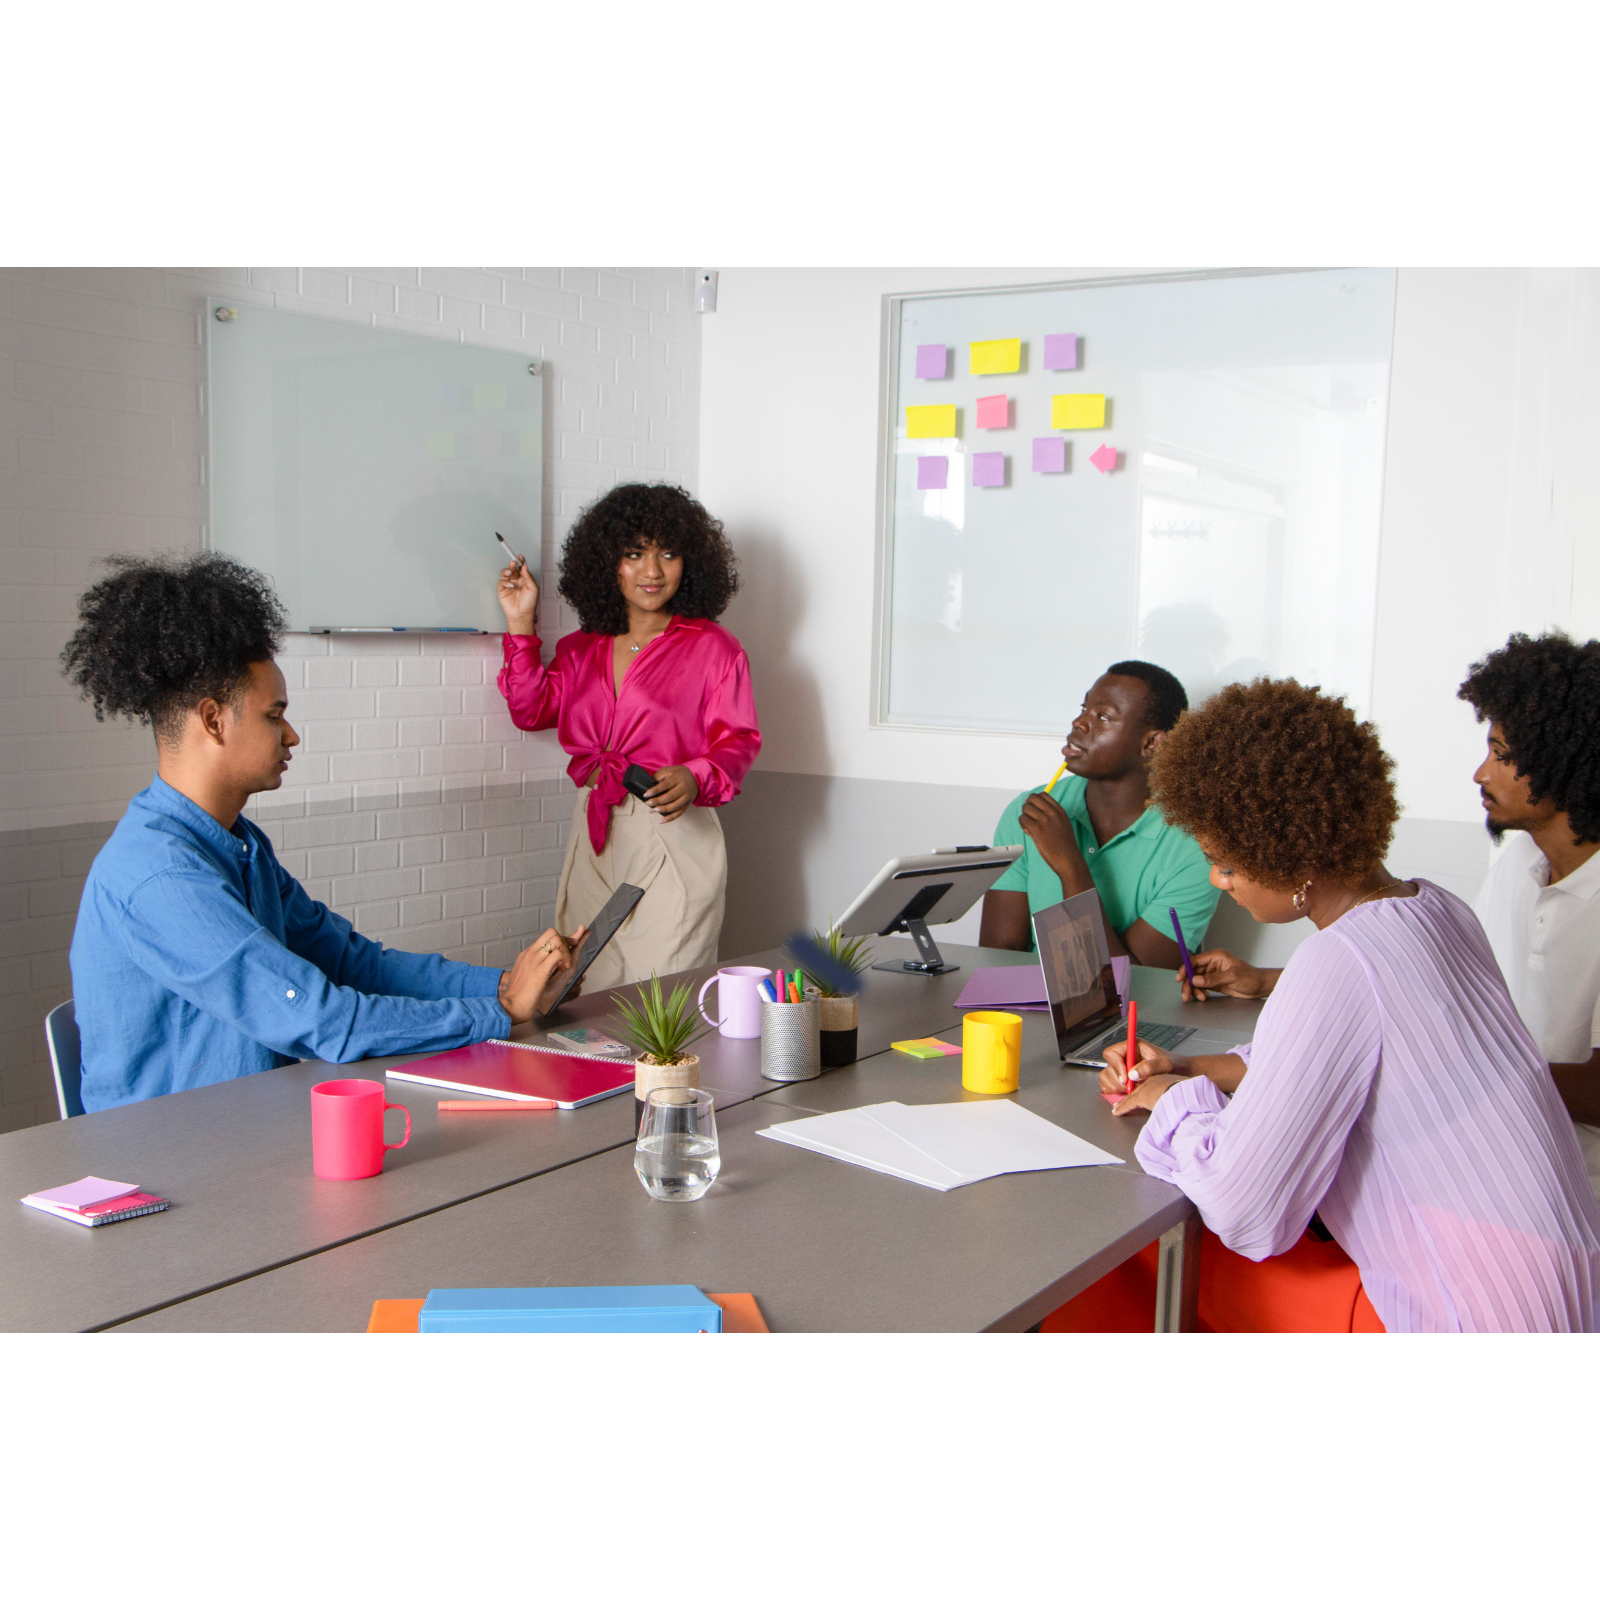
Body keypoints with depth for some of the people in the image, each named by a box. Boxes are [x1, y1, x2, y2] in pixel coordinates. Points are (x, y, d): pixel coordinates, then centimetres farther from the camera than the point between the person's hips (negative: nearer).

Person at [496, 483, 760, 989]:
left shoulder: (714, 648, -1)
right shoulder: (582, 648, 15)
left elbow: (737, 741, -5)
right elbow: (532, 709, 18)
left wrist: (694, 779, -25)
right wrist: (521, 624, 14)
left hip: (675, 838, -5)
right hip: (593, 837, 5)